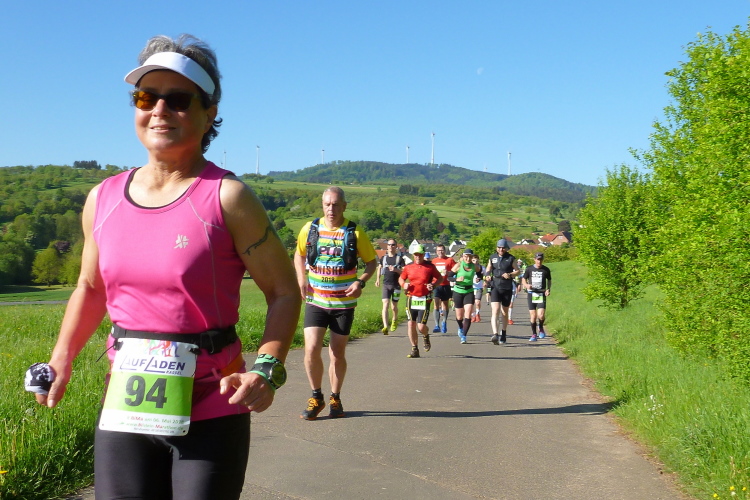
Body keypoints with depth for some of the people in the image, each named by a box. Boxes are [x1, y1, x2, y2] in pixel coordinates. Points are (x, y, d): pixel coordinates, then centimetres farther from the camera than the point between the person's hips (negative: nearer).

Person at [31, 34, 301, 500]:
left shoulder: (226, 196, -10)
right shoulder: (103, 199, 4)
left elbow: (284, 291, -7)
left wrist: (266, 367, -21)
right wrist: (63, 358, 8)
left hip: (211, 413, -4)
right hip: (124, 409, 4)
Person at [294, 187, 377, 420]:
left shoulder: (355, 232, -5)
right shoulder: (310, 229, 0)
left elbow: (371, 261, 4)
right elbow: (299, 254, 16)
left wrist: (361, 281, -14)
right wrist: (301, 279, -1)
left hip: (343, 303, -1)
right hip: (316, 301, 1)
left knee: (337, 354, 8)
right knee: (311, 350, -10)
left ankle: (335, 399, 27)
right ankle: (316, 397, 11)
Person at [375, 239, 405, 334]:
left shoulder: (399, 259, 1)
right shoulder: (383, 258, 9)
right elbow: (379, 268, 23)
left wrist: (395, 270, -22)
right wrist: (378, 279, 9)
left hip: (396, 285, -1)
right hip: (386, 284, 1)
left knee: (394, 307, 10)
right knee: (385, 305, -13)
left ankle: (395, 321, 40)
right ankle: (385, 327, -22)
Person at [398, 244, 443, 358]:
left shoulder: (430, 266, 0)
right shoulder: (408, 267, 7)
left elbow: (440, 278, 9)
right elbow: (401, 278, 20)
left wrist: (433, 285, -10)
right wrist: (404, 284, -2)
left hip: (425, 300, -3)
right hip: (411, 299, 3)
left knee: (421, 326, -8)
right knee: (410, 324, 0)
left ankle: (426, 336, 29)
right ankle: (414, 349, 13)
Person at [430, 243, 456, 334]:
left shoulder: (449, 260, 0)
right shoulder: (434, 261, 11)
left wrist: (448, 272, -17)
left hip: (446, 285, -1)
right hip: (436, 285, 1)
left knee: (445, 304, 10)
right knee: (436, 304, -12)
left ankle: (444, 323, 26)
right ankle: (437, 325, -15)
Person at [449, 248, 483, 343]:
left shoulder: (475, 267, -2)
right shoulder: (458, 266, -9)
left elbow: (480, 275, 15)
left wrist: (479, 279, -7)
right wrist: (457, 280, -25)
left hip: (469, 292, 1)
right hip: (458, 292, -1)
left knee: (468, 315, -14)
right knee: (459, 316, 11)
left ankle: (464, 336, -6)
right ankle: (461, 328, 44)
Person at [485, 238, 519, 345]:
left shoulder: (511, 259, 1)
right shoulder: (492, 257, 7)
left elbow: (517, 271, 5)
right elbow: (488, 269, 19)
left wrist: (510, 274, -14)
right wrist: (487, 276, -2)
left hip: (507, 289, 0)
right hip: (495, 288, 0)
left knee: (504, 313, 12)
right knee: (495, 311, -16)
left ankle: (503, 334, 28)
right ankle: (495, 334, -28)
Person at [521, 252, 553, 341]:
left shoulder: (546, 270, 3)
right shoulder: (529, 269, 3)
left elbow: (549, 280, 16)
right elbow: (523, 279, 12)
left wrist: (548, 289, 0)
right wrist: (526, 285, -10)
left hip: (542, 295, -1)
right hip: (531, 294, 1)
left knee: (541, 315, -14)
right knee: (533, 316, -1)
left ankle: (541, 328, 17)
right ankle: (534, 335, 13)